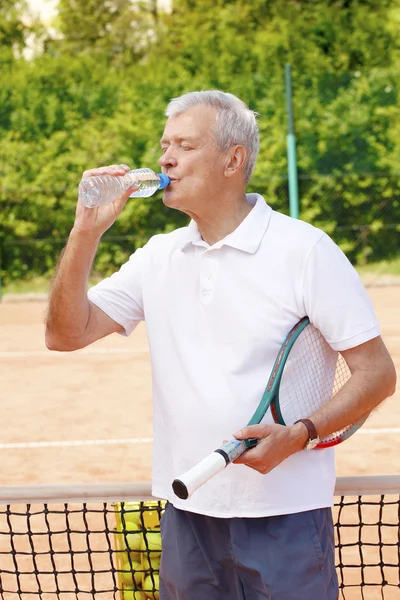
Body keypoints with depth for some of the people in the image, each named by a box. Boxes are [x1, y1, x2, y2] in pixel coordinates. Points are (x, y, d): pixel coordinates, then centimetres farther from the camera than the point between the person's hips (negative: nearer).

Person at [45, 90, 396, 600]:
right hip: (186, 514, 5)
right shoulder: (158, 257, 9)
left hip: (285, 518, -5)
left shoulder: (304, 249, -7)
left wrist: (299, 435, -21)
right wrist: (86, 232, -6)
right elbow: (66, 335, 4)